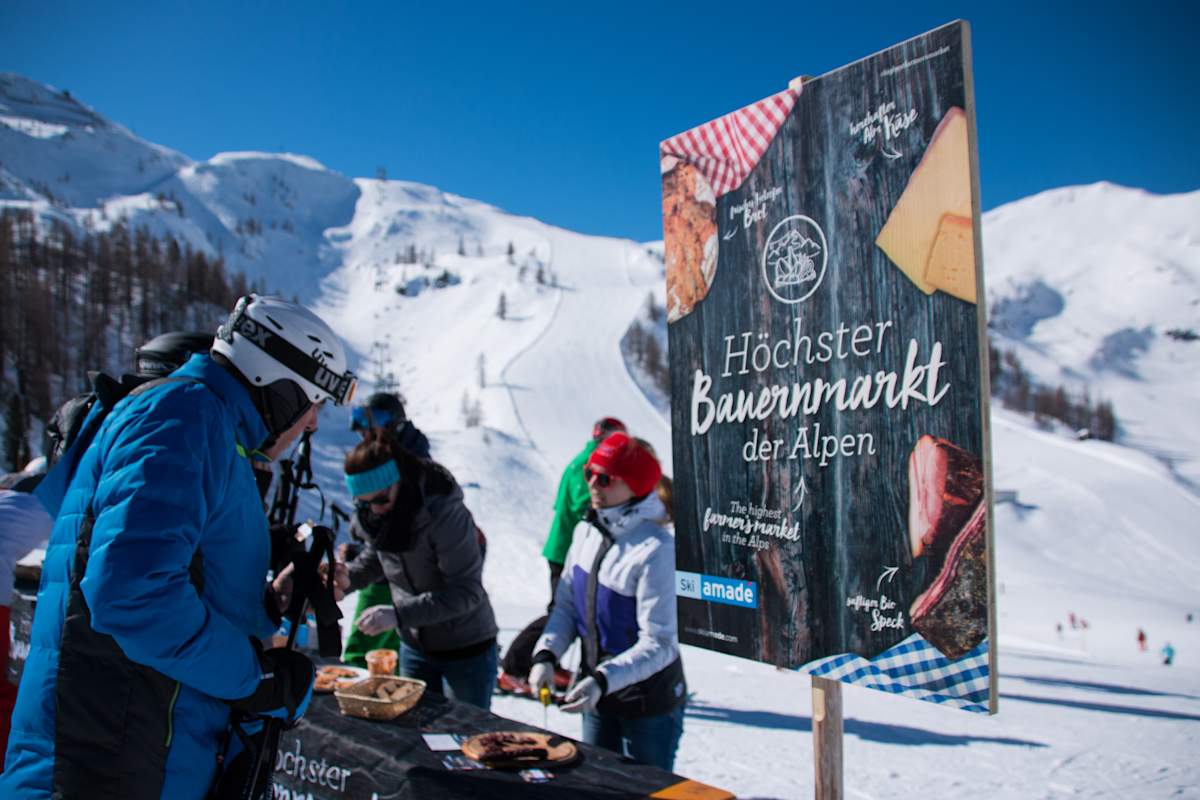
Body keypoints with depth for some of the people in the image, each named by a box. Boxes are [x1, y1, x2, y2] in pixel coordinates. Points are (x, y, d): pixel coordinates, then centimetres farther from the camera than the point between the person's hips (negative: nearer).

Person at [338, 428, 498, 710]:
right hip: (414, 647, 6)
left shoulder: (445, 513, -29)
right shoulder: (370, 513, -8)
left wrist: (398, 614, -33)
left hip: (466, 648, -6)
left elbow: (466, 592, -28)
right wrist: (346, 578, -7)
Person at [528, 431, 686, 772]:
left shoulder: (655, 549, -24)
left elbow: (659, 644, -23)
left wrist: (604, 680, -31)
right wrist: (546, 654, -11)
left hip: (649, 702, -6)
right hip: (597, 695, 6)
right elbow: (566, 605, 4)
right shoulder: (588, 534, -2)